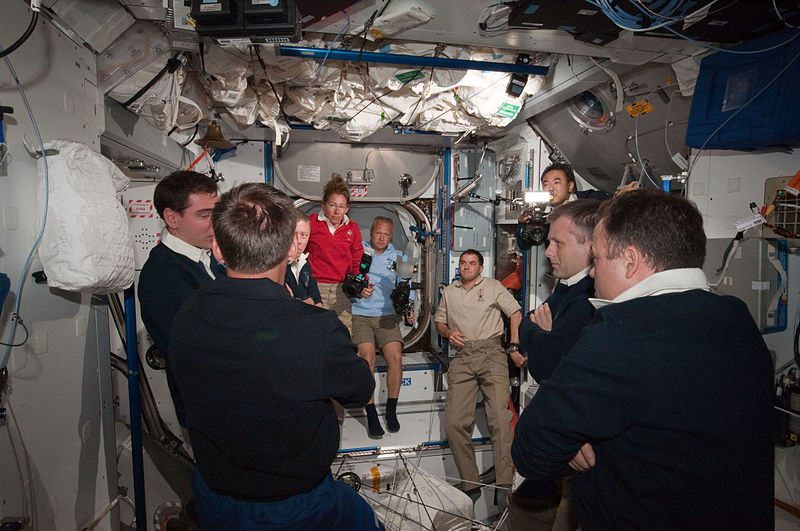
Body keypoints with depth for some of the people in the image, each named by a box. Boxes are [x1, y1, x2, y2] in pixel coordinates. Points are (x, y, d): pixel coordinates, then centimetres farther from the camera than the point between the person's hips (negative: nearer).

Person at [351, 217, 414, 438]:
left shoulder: (398, 257, 17)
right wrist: (358, 289, -14)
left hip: (386, 315, 2)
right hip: (359, 314, -2)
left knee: (396, 357, -16)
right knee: (367, 357, -21)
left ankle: (391, 411, 1)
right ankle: (371, 415, -12)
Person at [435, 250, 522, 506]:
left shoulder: (493, 286, 15)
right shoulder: (448, 292, 24)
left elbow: (515, 313, 13)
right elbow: (439, 321, 28)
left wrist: (515, 344, 0)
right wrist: (448, 333, 5)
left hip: (491, 352, -3)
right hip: (462, 356, 3)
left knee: (500, 416, -18)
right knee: (454, 422, -11)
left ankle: (504, 486, -16)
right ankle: (470, 484, -3)